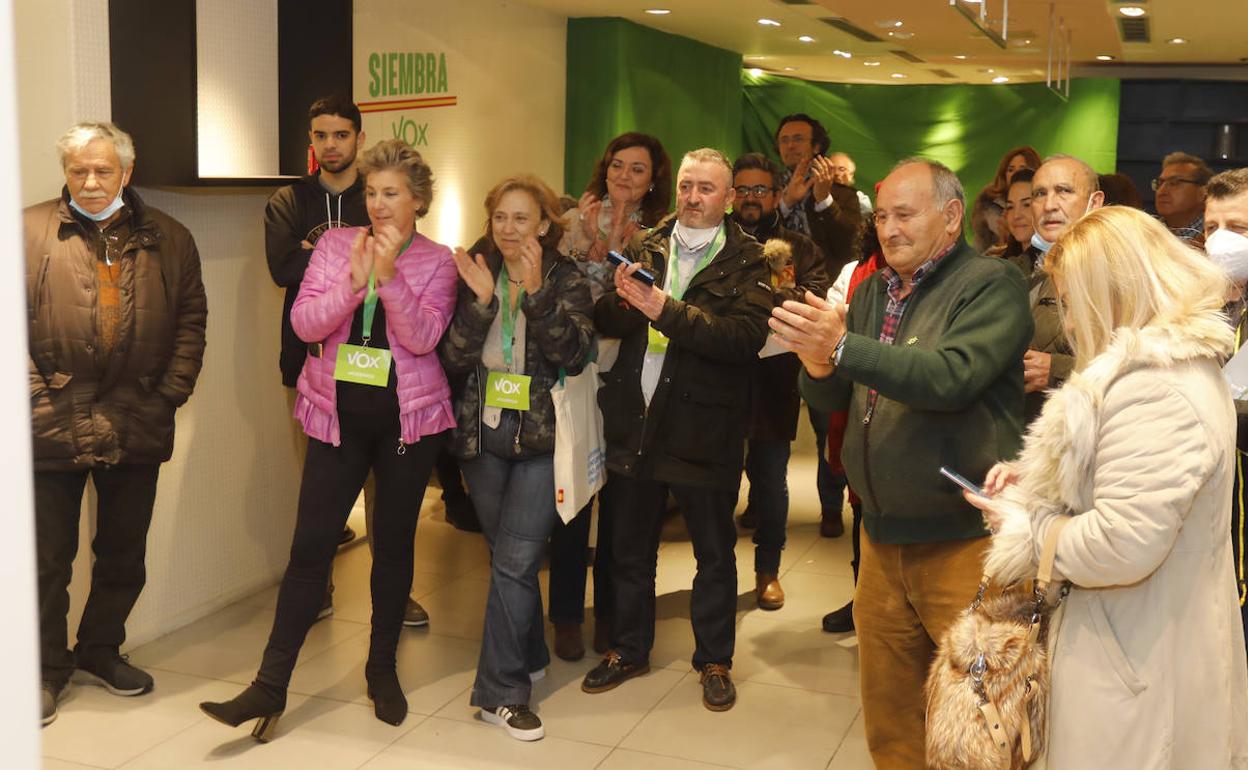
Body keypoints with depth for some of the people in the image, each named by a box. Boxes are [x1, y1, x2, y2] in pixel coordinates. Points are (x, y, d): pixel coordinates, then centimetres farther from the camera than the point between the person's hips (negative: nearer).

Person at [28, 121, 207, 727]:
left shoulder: (168, 239, 8)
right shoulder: (28, 231, 1)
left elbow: (192, 319, 8)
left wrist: (171, 390, -1)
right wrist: (34, 390, -10)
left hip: (137, 427, 3)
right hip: (52, 422, -2)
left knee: (124, 554, 14)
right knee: (49, 556, 7)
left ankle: (100, 652, 33)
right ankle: (47, 668, 23)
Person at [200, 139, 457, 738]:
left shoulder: (436, 262, -1)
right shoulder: (336, 244, 4)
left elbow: (423, 336, -15)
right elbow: (304, 322, -7)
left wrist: (389, 275, -25)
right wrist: (354, 280, -20)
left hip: (407, 419, -1)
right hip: (338, 415, 1)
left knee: (394, 543, 9)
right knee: (310, 545, -2)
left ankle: (382, 669, 26)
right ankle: (271, 684, 2)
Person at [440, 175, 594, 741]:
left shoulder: (566, 280, -3)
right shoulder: (474, 274, 4)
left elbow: (574, 355, -16)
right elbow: (454, 359, -5)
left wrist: (536, 292, -24)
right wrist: (481, 301, -18)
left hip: (541, 437, -3)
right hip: (483, 435, 3)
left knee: (514, 561, -8)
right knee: (507, 557, 14)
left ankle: (501, 690, 2)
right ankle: (528, 658, 33)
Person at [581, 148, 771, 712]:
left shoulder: (747, 261, -5)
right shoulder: (644, 247, 7)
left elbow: (747, 335, -20)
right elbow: (604, 321, 1)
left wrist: (667, 310, -25)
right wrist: (623, 299, -21)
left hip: (704, 428, -3)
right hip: (635, 421, 4)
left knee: (714, 553, 11)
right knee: (630, 548, 16)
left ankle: (714, 661, 28)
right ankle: (628, 649, 34)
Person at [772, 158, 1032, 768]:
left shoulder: (991, 285, -9)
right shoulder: (873, 290, 12)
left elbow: (952, 375, -26)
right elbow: (831, 398, 9)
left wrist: (842, 346, -32)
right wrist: (817, 364, -13)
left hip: (962, 540, -6)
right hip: (883, 535, 6)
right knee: (888, 719, 16)